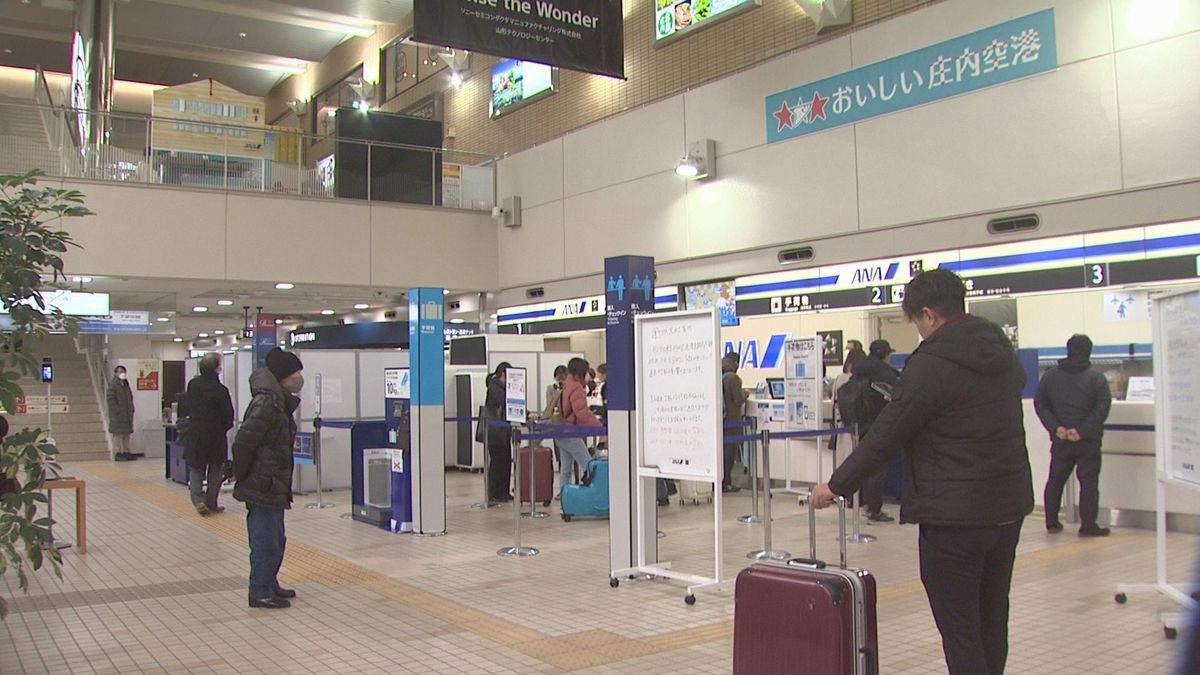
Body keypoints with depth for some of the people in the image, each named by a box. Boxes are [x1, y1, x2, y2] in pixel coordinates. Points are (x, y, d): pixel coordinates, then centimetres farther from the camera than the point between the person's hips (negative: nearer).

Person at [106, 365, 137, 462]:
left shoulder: (125, 384, 17)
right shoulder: (113, 384, -10)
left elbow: (130, 397, 25)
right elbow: (110, 399, -16)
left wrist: (131, 409, 15)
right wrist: (117, 410, -19)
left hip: (127, 414, 9)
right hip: (117, 414, -9)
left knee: (126, 433, 12)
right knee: (118, 434, -7)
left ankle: (126, 452, 18)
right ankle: (117, 454, -4)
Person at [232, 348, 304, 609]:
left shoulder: (279, 401, 12)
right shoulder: (267, 403, -20)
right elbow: (244, 440, -26)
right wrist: (243, 474, -14)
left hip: (273, 488, 10)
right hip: (263, 487, -10)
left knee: (276, 540, 19)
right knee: (266, 543, 0)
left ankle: (269, 585, 32)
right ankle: (261, 593, 11)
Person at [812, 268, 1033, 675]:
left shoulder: (930, 365, -16)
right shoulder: (1004, 353, 8)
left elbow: (884, 437, -14)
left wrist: (836, 486, -2)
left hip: (955, 515, -8)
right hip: (1009, 507, 9)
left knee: (959, 629, 0)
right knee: (992, 620, 19)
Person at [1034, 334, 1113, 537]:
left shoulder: (1050, 376, 2)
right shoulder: (1096, 379, -6)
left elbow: (1040, 403, -2)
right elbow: (1102, 408, -14)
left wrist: (1055, 428, -8)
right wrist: (1082, 431, -15)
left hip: (1060, 441, 3)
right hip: (1088, 442, -3)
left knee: (1055, 480, 13)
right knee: (1089, 482, 2)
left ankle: (1051, 522, 18)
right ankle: (1088, 526, 2)